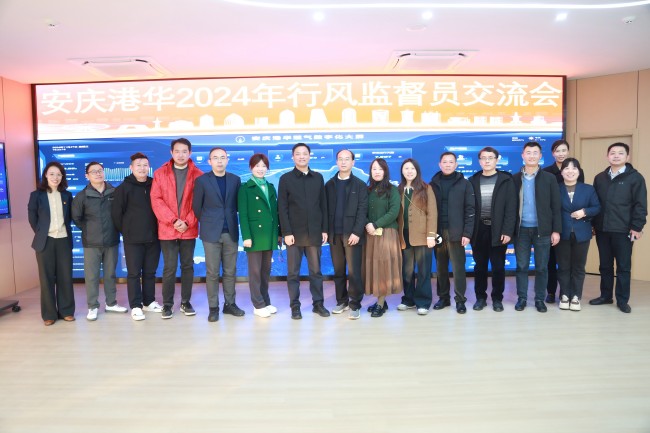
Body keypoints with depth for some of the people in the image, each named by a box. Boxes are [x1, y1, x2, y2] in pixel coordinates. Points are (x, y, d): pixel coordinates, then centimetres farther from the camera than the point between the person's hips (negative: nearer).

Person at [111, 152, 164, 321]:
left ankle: (149, 302, 24)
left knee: (150, 272, 12)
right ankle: (136, 306, 10)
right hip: (133, 239, -3)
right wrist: (125, 231, 0)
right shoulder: (124, 187, -4)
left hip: (153, 237, 3)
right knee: (134, 273, 2)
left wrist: (158, 229, 6)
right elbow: (116, 213, -3)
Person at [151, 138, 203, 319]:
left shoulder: (198, 175, 2)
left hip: (189, 229, 1)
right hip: (167, 229, -1)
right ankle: (167, 304, 15)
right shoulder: (160, 174, 4)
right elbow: (156, 200, -4)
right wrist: (173, 221, -13)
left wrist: (187, 222, -12)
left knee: (187, 266, 9)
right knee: (169, 268, 1)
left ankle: (185, 302, 22)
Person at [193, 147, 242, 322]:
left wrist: (231, 219, 9)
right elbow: (196, 207, 4)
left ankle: (230, 304, 20)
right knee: (212, 272, 2)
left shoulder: (235, 180, 6)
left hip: (231, 232, 3)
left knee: (230, 271, 9)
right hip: (211, 232, -2)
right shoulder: (202, 180, -1)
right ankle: (213, 307, 12)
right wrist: (206, 223, 9)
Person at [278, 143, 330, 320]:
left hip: (314, 232, 2)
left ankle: (318, 303, 18)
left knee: (316, 271, 8)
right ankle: (295, 306, 13)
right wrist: (286, 232, -11)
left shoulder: (318, 178, 9)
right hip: (294, 233, -2)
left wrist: (324, 229, 4)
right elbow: (282, 208, -4)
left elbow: (323, 205, 9)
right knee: (293, 272, 4)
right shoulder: (285, 179, 1)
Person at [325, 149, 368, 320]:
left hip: (352, 234, -3)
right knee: (338, 271, 9)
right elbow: (326, 209, 7)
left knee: (353, 271, -4)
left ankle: (355, 305, 5)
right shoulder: (329, 184, 11)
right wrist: (326, 231, -2)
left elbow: (362, 211, -5)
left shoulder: (360, 185, 3)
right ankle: (341, 301, 21)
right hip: (334, 234, 3)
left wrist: (357, 232, -15)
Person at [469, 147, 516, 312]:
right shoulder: (473, 181, 7)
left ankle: (497, 298, 18)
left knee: (498, 266, 5)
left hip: (498, 230, -2)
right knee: (480, 266, 9)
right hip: (479, 230, 2)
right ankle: (480, 297, 20)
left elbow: (511, 207, -5)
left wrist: (508, 231, -14)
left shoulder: (506, 180, 1)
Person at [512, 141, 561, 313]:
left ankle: (540, 299, 18)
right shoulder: (515, 179, 4)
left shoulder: (549, 178, 2)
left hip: (542, 230, 0)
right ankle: (521, 298, 16)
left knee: (542, 267, 6)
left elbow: (556, 206, 1)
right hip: (521, 229, 1)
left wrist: (556, 230, -5)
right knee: (521, 266, 6)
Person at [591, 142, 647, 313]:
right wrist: (592, 224, 8)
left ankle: (622, 300, 14)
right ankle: (605, 295, 24)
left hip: (623, 230, -4)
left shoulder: (635, 177, -3)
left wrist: (637, 227, -11)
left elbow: (640, 205, -6)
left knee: (623, 267, 5)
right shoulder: (600, 178, 10)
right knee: (605, 265, 12)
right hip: (602, 230, 4)